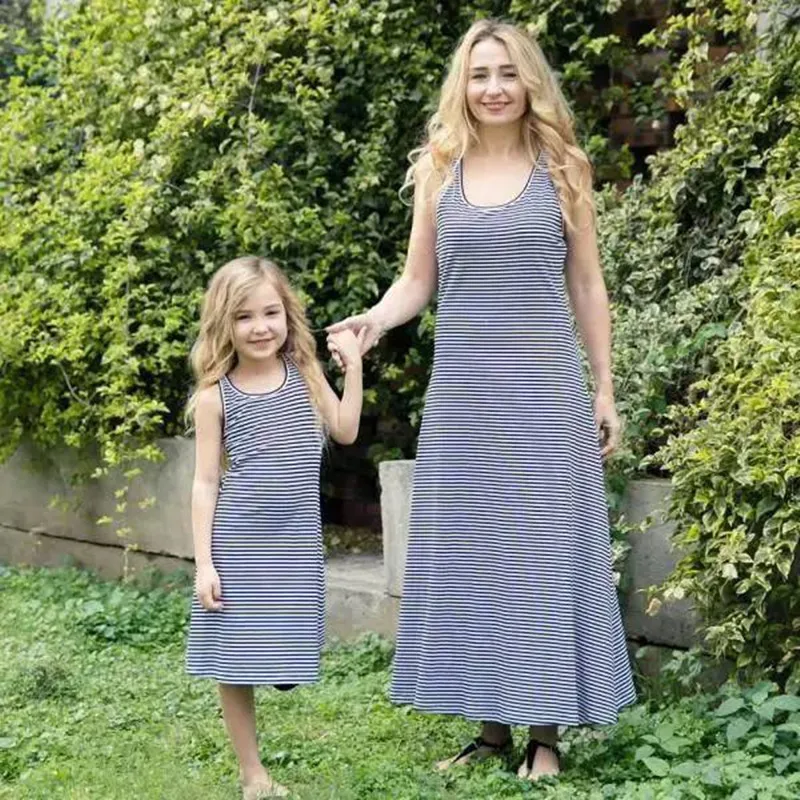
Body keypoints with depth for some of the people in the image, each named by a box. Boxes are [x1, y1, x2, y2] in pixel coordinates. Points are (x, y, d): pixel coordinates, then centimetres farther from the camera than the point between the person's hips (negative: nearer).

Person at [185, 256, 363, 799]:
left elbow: (345, 431, 8)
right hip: (238, 544, -2)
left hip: (297, 543, 2)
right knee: (236, 657, 2)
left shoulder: (304, 374, 5)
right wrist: (204, 562, -8)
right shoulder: (216, 396, -4)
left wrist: (354, 366, 1)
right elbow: (205, 482, -3)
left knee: (285, 649, 2)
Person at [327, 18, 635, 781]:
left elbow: (586, 287, 6)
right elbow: (418, 279, 9)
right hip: (463, 388, 2)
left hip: (546, 387, -2)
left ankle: (545, 733, 9)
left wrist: (605, 389, 4)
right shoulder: (436, 171, 7)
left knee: (544, 547, 0)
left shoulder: (563, 168, 3)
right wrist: (376, 317, -12)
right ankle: (493, 727, 15)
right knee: (470, 550, 5)